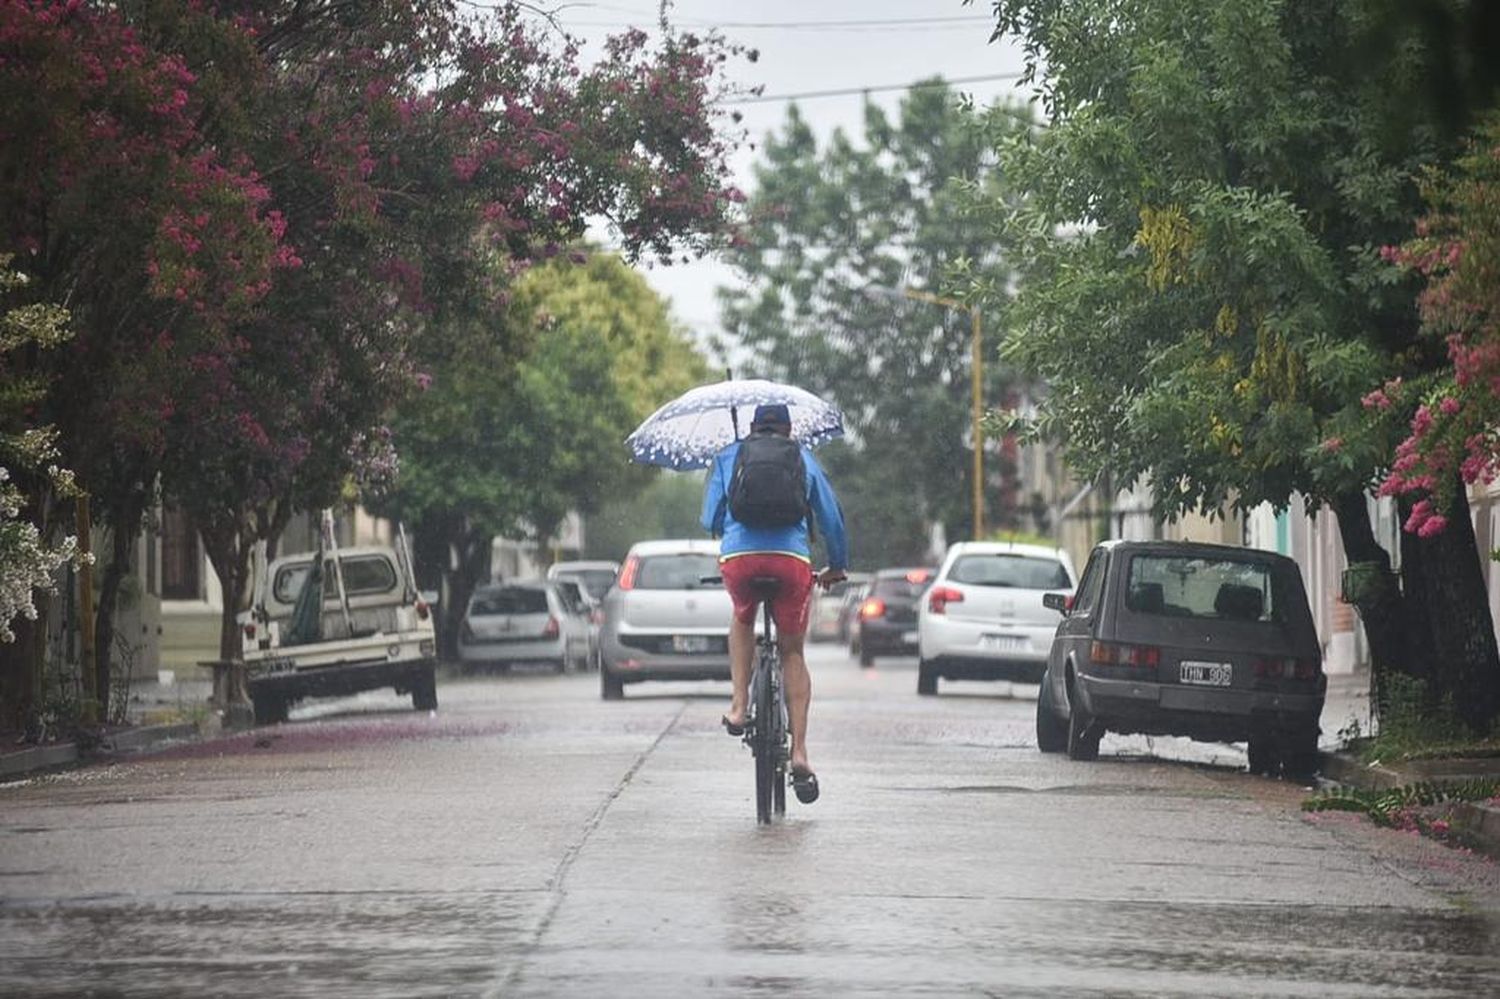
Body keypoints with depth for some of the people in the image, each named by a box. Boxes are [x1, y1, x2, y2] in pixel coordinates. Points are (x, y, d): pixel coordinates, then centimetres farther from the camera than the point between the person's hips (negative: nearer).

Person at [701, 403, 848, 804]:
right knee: (792, 653, 13)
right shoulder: (803, 457, 22)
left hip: (738, 555, 0)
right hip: (792, 556, 0)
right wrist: (837, 566, 37)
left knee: (743, 619, 34)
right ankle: (799, 752, 3)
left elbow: (711, 519, 20)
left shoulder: (728, 457, 22)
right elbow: (831, 517, 22)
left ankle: (740, 705, 20)